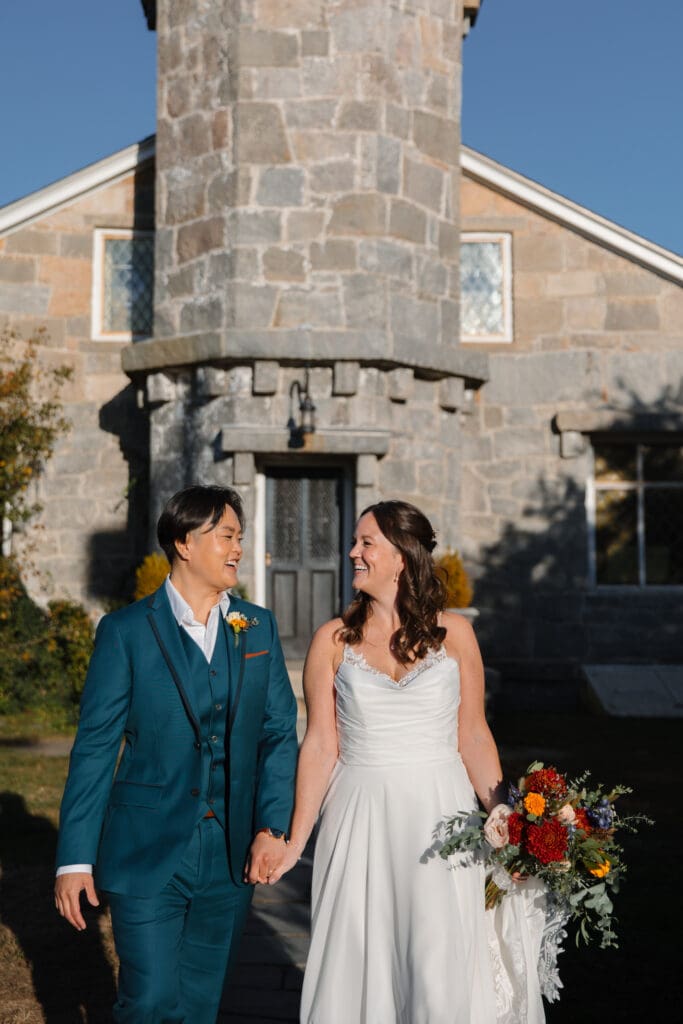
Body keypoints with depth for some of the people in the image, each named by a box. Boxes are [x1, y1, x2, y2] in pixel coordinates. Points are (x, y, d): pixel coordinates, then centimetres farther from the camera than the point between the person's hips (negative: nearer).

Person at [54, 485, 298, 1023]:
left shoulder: (259, 627, 4)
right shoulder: (126, 631, -6)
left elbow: (280, 732, 4)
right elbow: (95, 746, -6)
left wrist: (273, 826, -8)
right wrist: (75, 858, -8)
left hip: (231, 855, 3)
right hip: (147, 854, -3)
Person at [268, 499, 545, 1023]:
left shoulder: (453, 632, 0)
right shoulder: (334, 640, 0)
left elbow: (474, 736, 4)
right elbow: (320, 745, 1)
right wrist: (294, 841, -2)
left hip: (439, 814, 0)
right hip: (361, 820, 1)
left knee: (441, 972, -1)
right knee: (360, 968, 8)